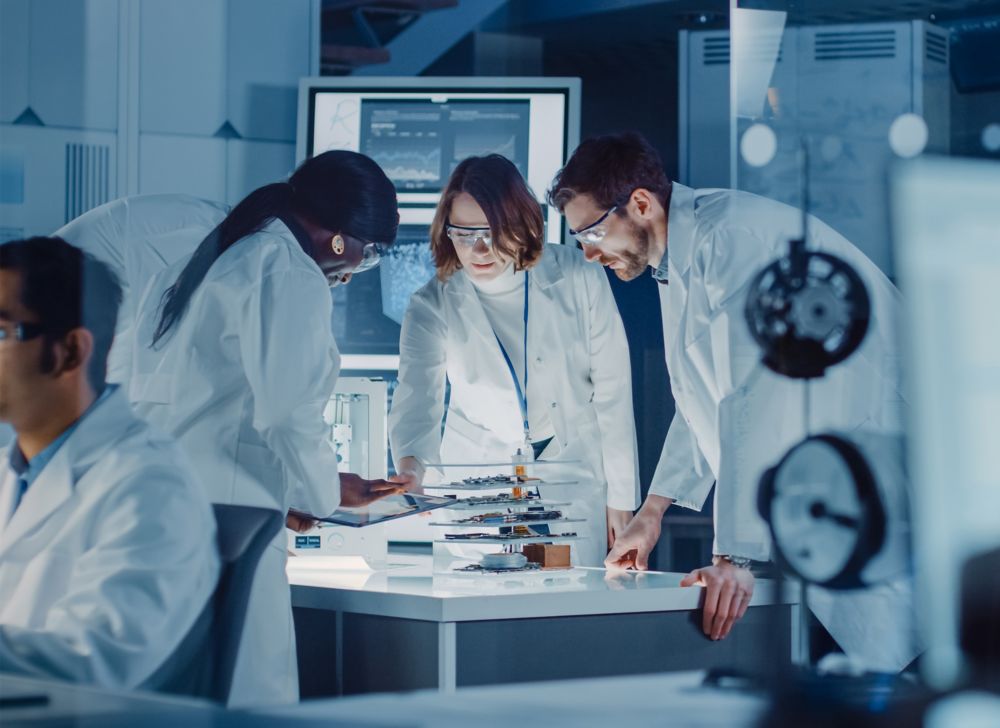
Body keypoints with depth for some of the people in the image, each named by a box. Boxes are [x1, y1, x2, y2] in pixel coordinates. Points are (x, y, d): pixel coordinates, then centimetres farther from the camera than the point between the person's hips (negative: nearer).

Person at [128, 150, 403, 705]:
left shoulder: (187, 269, 20)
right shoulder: (292, 277, -6)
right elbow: (288, 413, -13)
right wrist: (324, 491, 6)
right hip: (225, 515, -9)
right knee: (251, 696, -7)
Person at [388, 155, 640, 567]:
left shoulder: (578, 279, -10)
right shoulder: (432, 308, -9)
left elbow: (612, 390, -3)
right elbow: (416, 400, -22)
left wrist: (621, 499, -2)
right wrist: (411, 467, -44)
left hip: (575, 481, 0)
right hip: (477, 483, 0)